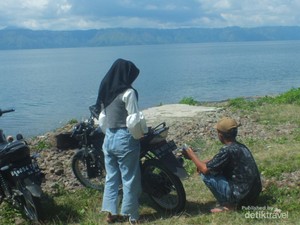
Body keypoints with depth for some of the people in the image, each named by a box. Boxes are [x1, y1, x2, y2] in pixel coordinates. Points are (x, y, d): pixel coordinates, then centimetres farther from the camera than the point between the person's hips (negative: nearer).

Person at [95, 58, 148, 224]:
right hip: (125, 139, -7)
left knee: (111, 177, 14)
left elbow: (102, 118, 13)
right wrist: (142, 133, -1)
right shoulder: (128, 92, -15)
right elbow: (134, 120, -17)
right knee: (130, 178, 3)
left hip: (109, 138, 7)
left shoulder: (105, 91, 8)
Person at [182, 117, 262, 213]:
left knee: (206, 175, -7)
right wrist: (203, 163, 9)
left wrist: (192, 155, 1)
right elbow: (216, 161, 23)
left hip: (241, 195, -9)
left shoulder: (228, 150, -19)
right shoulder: (241, 147, 9)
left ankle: (228, 205, -2)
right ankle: (233, 201, 12)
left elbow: (205, 169, -13)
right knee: (216, 169, 20)